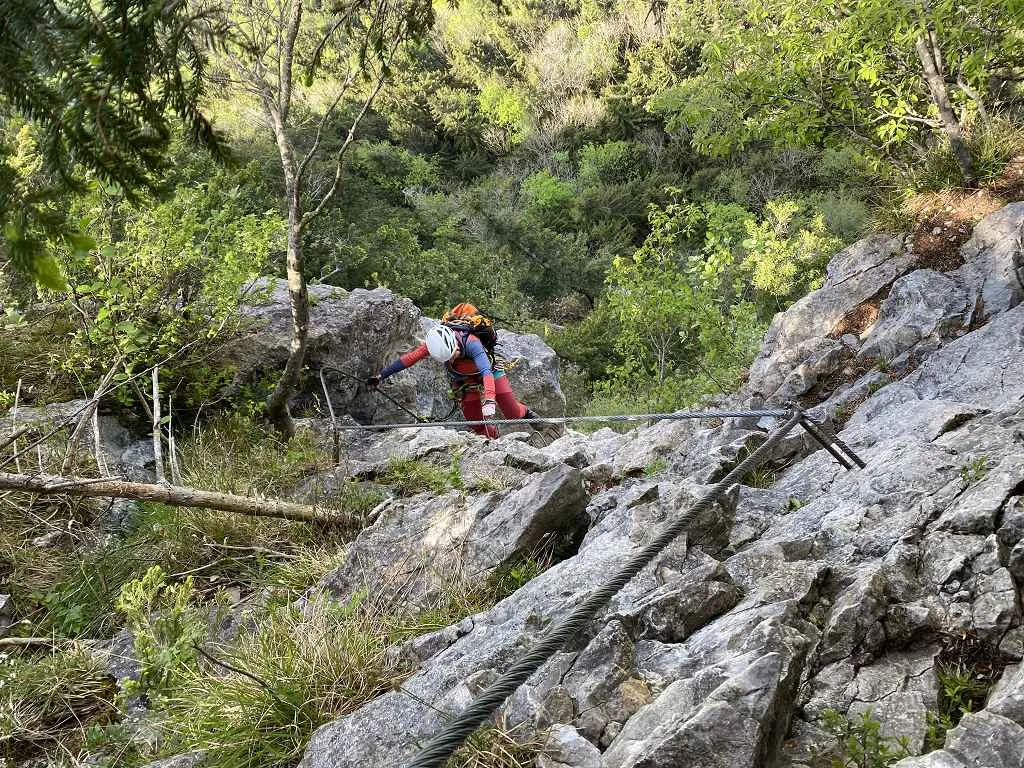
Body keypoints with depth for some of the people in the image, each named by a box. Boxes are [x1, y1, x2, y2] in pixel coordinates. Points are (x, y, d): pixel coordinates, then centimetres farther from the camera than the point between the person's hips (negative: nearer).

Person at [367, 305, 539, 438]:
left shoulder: (471, 342, -42)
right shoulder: (434, 343, -30)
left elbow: (487, 373, -52)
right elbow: (409, 358, -24)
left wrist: (489, 403, -64)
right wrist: (381, 376, -24)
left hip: (489, 372, -3)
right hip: (464, 383, 3)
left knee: (513, 414, -2)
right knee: (481, 429, -7)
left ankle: (526, 414, 31)